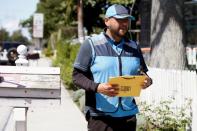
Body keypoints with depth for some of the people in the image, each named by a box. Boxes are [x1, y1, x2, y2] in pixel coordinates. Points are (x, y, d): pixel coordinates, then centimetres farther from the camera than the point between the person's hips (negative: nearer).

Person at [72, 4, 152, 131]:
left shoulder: (134, 47, 13)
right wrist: (97, 87, -22)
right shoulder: (91, 45, -2)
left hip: (128, 115, 5)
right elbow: (77, 75, -5)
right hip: (100, 116, -5)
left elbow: (143, 74, 20)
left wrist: (147, 81, -5)